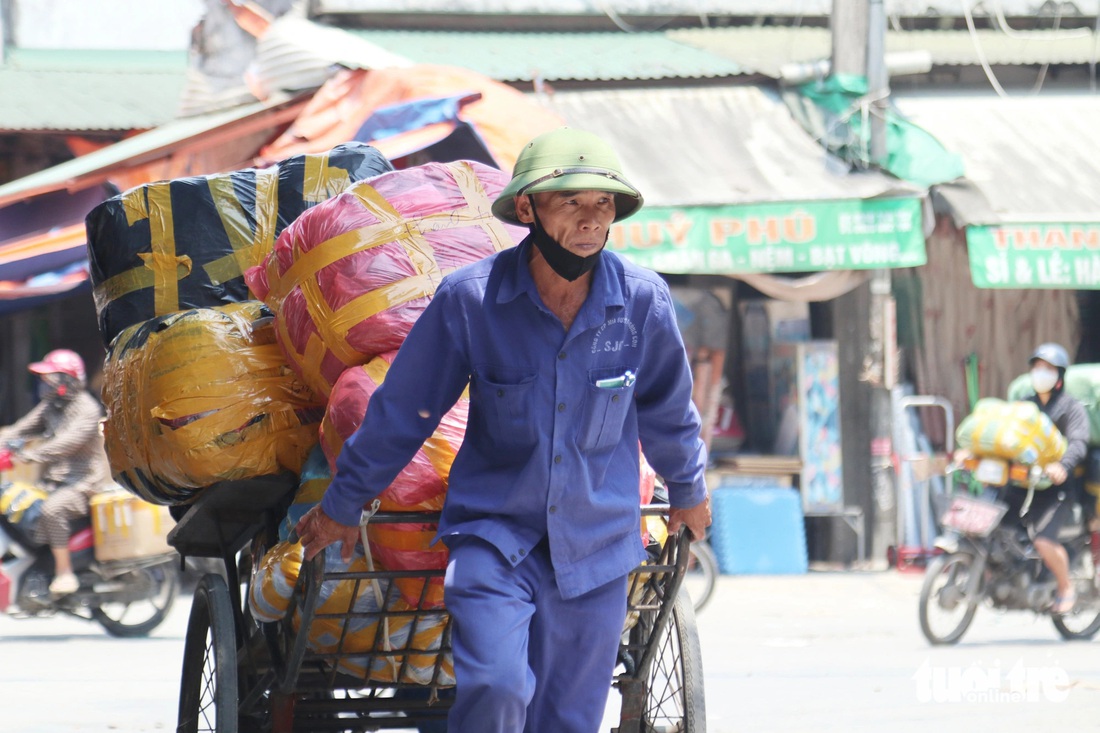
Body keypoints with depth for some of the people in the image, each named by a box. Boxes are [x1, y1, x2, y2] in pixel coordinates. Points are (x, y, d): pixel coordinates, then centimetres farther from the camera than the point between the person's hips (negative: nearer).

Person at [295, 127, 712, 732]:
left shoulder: (642, 301, -6)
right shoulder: (469, 298, -12)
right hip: (493, 537, -2)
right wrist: (342, 506, 11)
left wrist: (688, 492, 30)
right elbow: (403, 410, 1)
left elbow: (667, 410, 14)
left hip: (596, 546, 2)